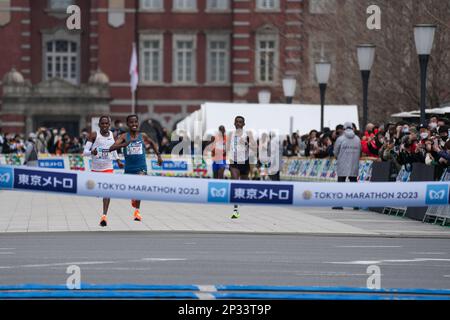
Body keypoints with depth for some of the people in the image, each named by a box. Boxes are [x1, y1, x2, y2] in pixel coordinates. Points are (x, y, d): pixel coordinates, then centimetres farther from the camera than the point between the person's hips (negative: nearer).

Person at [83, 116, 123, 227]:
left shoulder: (112, 135, 2)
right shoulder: (94, 135, -10)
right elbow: (85, 152, -13)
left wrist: (118, 160, 15)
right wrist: (92, 152, -34)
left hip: (108, 167, 1)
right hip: (96, 168, -1)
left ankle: (104, 216, -20)